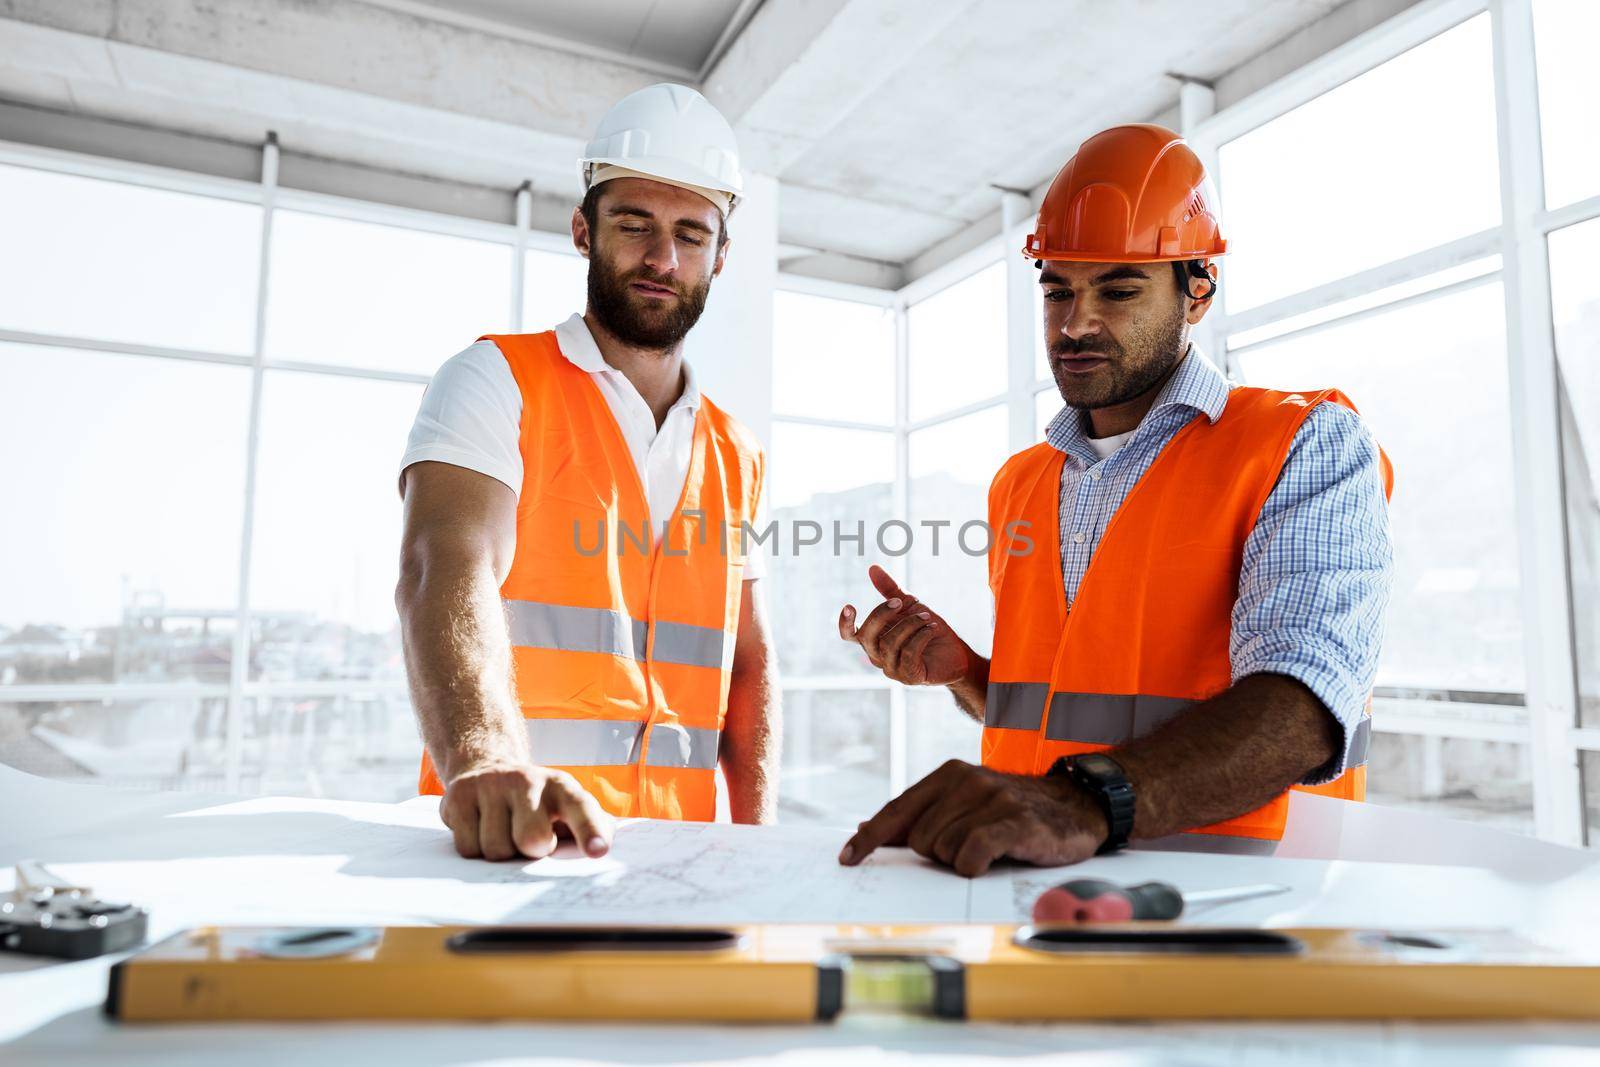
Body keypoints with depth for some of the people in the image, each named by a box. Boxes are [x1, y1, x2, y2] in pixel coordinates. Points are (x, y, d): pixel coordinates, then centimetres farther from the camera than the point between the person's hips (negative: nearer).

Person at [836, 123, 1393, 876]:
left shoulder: (1306, 448, -4)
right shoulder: (1018, 485, 13)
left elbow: (1302, 705, -20)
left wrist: (1090, 803, -34)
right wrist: (961, 672, 1)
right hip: (1044, 894, 5)